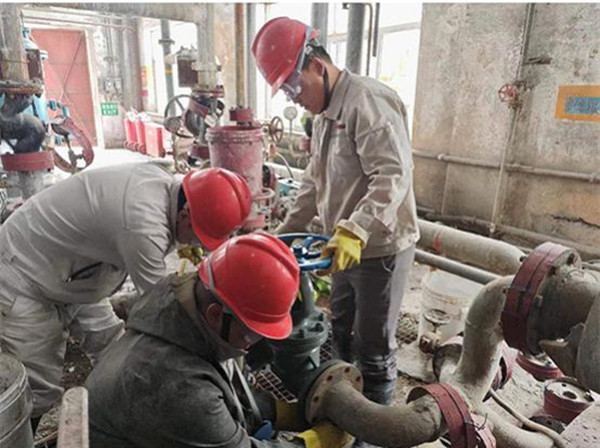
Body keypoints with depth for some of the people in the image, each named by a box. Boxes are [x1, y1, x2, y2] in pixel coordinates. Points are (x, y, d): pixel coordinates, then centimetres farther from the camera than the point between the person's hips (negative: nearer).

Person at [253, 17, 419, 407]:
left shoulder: (368, 102, -19)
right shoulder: (324, 114, 13)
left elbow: (394, 175, -28)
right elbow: (314, 181, 18)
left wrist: (355, 231, -39)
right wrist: (287, 232, 13)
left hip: (380, 247, -9)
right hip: (346, 247, 10)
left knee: (373, 348, 6)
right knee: (341, 332, 23)